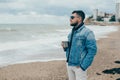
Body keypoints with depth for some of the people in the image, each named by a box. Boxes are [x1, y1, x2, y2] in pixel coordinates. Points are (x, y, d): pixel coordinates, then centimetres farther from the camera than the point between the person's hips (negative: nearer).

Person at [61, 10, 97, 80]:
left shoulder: (87, 32, -13)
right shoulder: (72, 32, 11)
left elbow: (92, 51, -17)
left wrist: (83, 66, -19)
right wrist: (65, 46, 0)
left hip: (79, 66, -7)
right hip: (69, 64, 7)